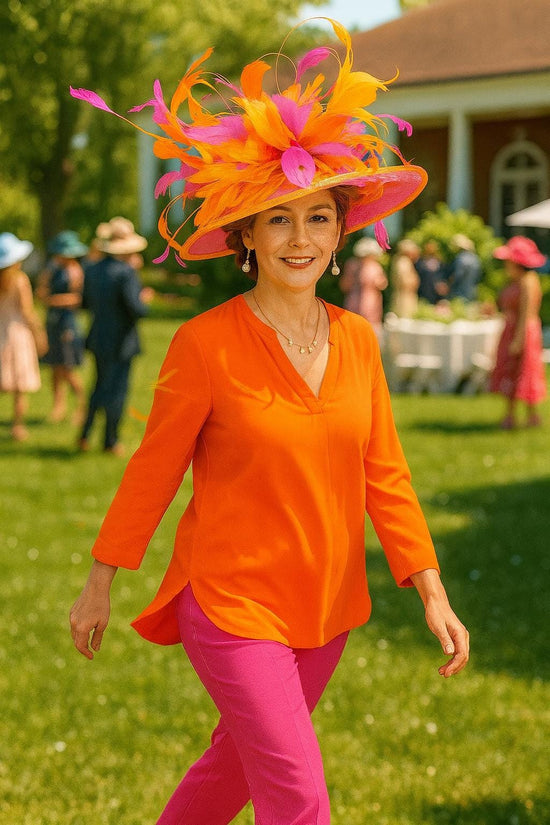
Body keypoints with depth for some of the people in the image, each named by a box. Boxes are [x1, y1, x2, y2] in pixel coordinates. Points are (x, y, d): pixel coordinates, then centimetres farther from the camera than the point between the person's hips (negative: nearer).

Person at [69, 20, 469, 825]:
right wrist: (99, 585, 1)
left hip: (325, 606, 6)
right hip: (232, 602, -5)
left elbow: (384, 473, 4)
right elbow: (152, 472, -6)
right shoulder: (206, 345, -15)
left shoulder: (357, 341, 0)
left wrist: (432, 592, -1)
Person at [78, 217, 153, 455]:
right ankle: (111, 440, 12)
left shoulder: (91, 270, 3)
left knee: (101, 385, 21)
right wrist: (144, 299, -4)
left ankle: (85, 434, 17)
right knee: (117, 389, 4)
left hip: (98, 339, 7)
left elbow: (85, 303, 12)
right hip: (121, 341, -7)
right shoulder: (126, 273, -19)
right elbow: (137, 309, -24)